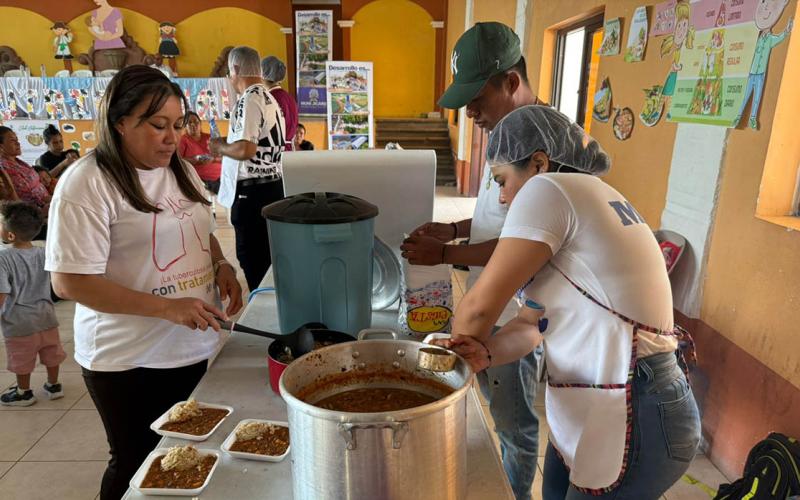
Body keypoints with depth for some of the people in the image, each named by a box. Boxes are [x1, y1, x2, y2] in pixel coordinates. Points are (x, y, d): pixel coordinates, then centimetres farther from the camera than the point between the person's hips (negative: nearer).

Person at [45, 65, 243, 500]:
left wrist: (221, 265, -2)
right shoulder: (88, 183, -15)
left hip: (194, 348, 7)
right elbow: (69, 282, -19)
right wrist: (167, 307, -25)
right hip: (130, 364, -6)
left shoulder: (181, 170, 7)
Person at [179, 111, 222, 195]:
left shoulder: (209, 138, 17)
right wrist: (196, 160, -14)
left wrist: (213, 159, -7)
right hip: (199, 180, -3)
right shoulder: (183, 139, 7)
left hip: (219, 178, 3)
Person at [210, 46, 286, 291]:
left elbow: (246, 149, -25)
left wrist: (219, 147, -7)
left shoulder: (249, 100, -15)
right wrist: (229, 143, 18)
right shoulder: (269, 98, 14)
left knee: (253, 262, -1)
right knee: (267, 259, 17)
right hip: (272, 185, 9)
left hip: (252, 191, -9)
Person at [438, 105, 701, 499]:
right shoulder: (585, 198, 14)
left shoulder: (547, 189, -15)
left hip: (630, 421, -9)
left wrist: (448, 360, 4)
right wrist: (485, 354, -10)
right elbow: (531, 322, 7)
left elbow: (481, 304, -14)